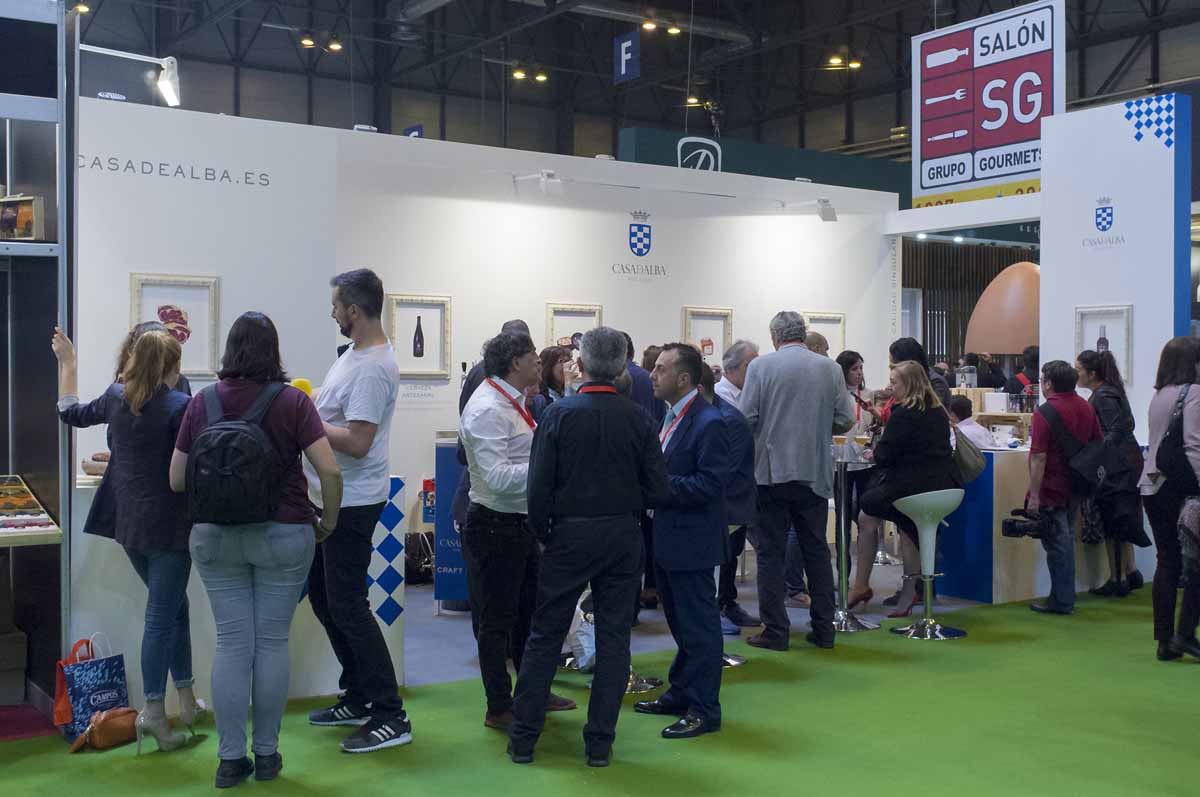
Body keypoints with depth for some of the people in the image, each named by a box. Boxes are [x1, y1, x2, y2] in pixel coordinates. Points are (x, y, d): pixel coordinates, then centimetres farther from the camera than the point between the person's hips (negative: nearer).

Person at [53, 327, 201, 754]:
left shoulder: (116, 397, 4)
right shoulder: (180, 406, -15)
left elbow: (72, 413, 22)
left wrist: (67, 363, 31)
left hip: (128, 522, 7)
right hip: (167, 524, -7)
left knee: (175, 606, 19)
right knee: (162, 615, 0)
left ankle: (186, 699, 24)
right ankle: (153, 710, 1)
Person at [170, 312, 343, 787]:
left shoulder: (201, 404, -1)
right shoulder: (293, 402, -8)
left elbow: (177, 480, 4)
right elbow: (329, 470, -14)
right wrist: (329, 521, 1)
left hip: (215, 535, 2)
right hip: (284, 534, -2)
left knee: (232, 643, 7)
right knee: (272, 642, 8)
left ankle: (231, 759, 12)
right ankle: (267, 755, 16)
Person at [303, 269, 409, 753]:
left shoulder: (372, 367, -22)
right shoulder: (355, 354, 12)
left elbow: (357, 443, -28)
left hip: (351, 504, -11)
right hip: (329, 498, 11)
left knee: (346, 606, -7)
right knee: (323, 598, 18)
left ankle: (390, 716, 0)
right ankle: (357, 699, 29)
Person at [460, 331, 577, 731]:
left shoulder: (511, 403, 10)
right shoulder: (487, 409, -20)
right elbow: (498, 476, -28)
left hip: (521, 523, 10)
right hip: (495, 527, -10)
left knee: (529, 611, 21)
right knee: (496, 620, 3)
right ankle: (499, 709, 15)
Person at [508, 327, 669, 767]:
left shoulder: (559, 413, -8)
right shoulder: (639, 418, -4)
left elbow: (539, 487, -10)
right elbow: (658, 490, -4)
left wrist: (542, 532, 6)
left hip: (570, 535, -1)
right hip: (624, 537, 2)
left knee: (544, 636, 8)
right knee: (614, 638, 9)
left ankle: (523, 738, 13)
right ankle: (600, 742, 13)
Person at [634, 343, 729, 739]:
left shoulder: (708, 422, -19)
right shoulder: (671, 414, 10)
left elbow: (711, 483, -23)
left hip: (692, 542, -10)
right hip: (668, 539, 10)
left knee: (698, 625, 1)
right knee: (680, 623, 21)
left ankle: (704, 710, 11)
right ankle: (681, 694, 34)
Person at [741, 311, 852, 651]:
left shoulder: (761, 366, -6)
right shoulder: (831, 369, 2)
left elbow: (746, 418, -9)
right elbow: (845, 421, 3)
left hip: (771, 471, -3)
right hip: (814, 473, 3)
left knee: (770, 553, 4)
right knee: (816, 551, 13)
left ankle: (775, 631, 5)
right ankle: (823, 629, 16)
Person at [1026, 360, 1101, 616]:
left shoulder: (1045, 412, -17)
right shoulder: (1086, 408, 7)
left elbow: (1038, 457, -21)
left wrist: (1034, 495, -19)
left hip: (1051, 489, -7)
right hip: (1076, 486, 7)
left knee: (1056, 543, 0)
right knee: (1066, 539, 17)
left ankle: (1061, 601, 5)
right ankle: (1065, 596, 24)